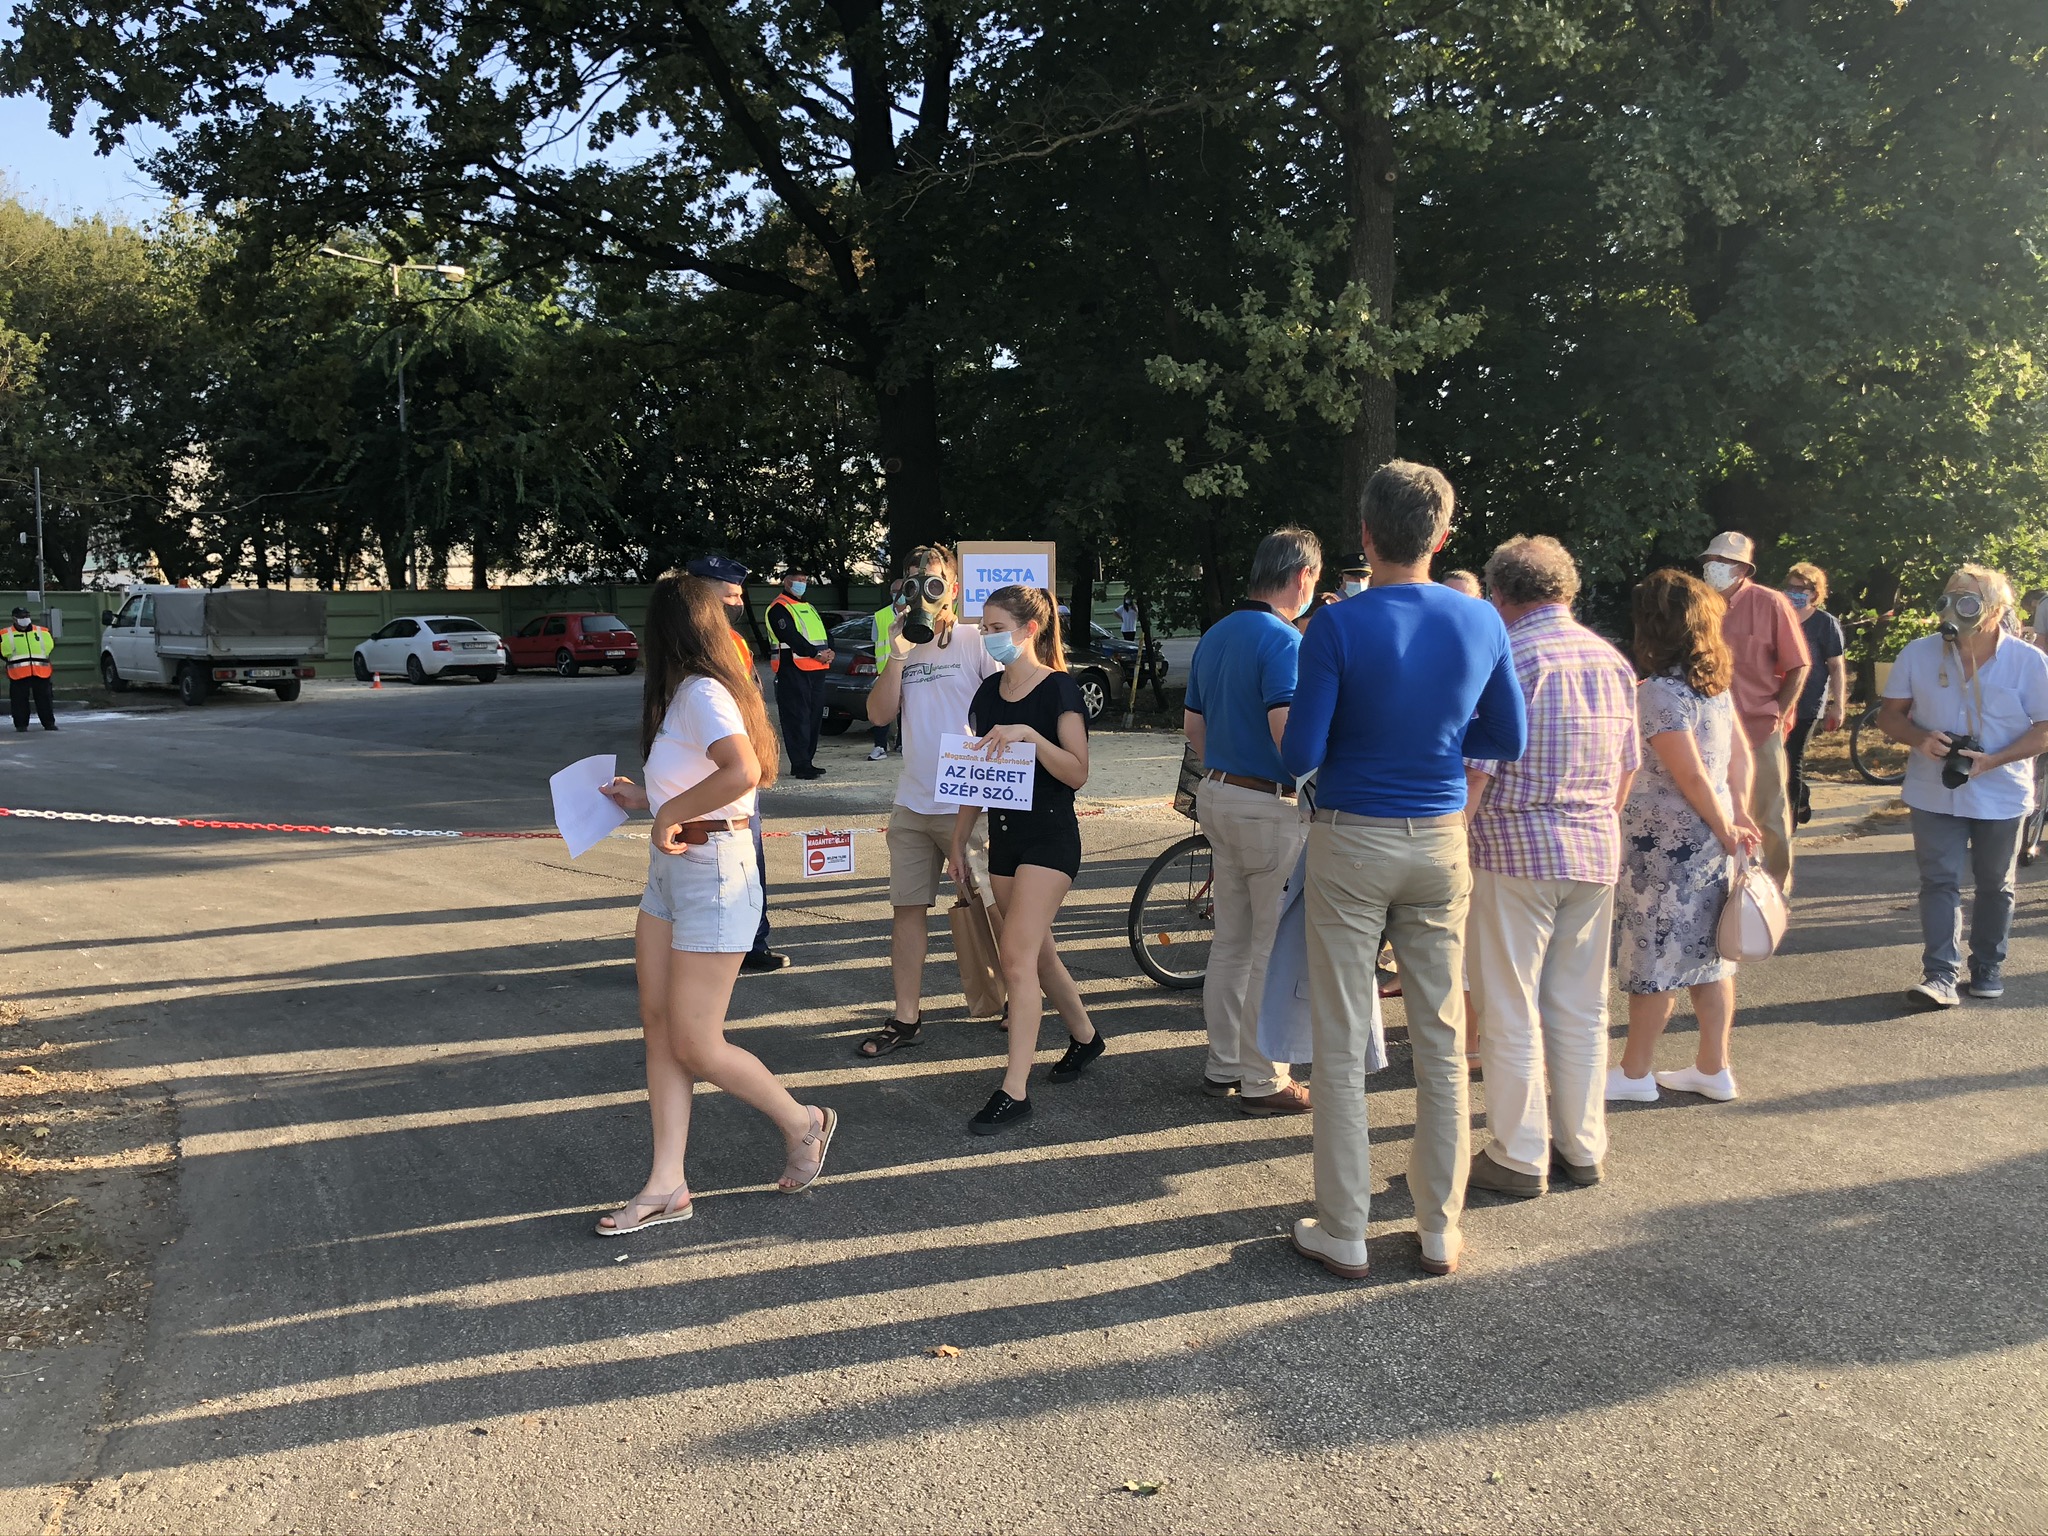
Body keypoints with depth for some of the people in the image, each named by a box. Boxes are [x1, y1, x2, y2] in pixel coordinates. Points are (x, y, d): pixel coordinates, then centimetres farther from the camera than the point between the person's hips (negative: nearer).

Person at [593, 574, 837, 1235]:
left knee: (695, 1046, -1)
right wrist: (645, 801, 22)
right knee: (659, 1026, 8)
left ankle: (803, 1123, 21)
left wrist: (669, 813, -25)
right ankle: (667, 1186, 15)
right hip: (670, 870, 10)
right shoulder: (683, 696, 13)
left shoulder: (704, 694, -18)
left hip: (712, 875, -10)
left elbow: (742, 771, -36)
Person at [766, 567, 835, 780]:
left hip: (816, 671, 9)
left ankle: (806, 761, 16)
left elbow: (823, 634, 19)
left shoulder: (808, 608, 23)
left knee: (813, 717, 10)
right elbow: (791, 637, -17)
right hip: (793, 672, -9)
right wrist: (816, 653, -20)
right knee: (797, 718, -8)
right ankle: (800, 765, -9)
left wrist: (828, 652, -2)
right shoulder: (779, 608, -5)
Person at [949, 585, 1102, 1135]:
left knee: (1017, 956, -13)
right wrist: (959, 840, 13)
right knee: (1036, 953, 15)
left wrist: (1030, 736, -29)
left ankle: (1014, 1091, -10)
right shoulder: (989, 692, 9)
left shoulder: (1059, 691, -10)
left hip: (1050, 836, -7)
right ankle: (1084, 1036, 38)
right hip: (1003, 836, 7)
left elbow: (1077, 773, -16)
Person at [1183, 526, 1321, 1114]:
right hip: (1272, 807, -9)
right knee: (1276, 950, 1)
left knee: (1230, 942, 16)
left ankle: (1223, 1066, 24)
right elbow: (1286, 730, -26)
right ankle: (1264, 1081, 9)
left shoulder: (1215, 635, 11)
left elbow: (1193, 724, 16)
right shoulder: (1283, 640, -16)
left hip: (1217, 795, 9)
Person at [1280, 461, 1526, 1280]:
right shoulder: (1482, 623, -1)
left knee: (1341, 1049, 5)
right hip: (1440, 843, 4)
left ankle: (1342, 1234, 13)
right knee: (1442, 1044, 12)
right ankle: (1440, 1231, 21)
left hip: (1351, 843, -3)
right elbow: (1508, 739, 8)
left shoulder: (1338, 628, -13)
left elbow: (1300, 755, -14)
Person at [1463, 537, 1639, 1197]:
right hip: (1595, 850, 7)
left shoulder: (1506, 656, -12)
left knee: (1511, 1012, 3)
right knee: (1582, 1008, 14)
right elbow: (1628, 767, 16)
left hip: (1516, 850, -7)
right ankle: (1583, 1147, 23)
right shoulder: (1613, 660, 9)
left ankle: (1518, 1158, 10)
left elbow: (1475, 770, -17)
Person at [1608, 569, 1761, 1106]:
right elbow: (1740, 753, 10)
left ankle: (1635, 1073, 13)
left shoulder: (1659, 692, -18)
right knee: (1708, 952, 13)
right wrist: (1738, 813, 8)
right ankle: (1713, 1067, 20)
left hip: (1666, 841, -8)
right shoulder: (1716, 682, 8)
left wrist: (1725, 829, -8)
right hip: (1708, 839, 8)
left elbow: (1691, 775, -19)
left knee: (1653, 959, 2)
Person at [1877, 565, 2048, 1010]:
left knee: (1994, 885, 13)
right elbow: (1890, 715, 3)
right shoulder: (1919, 654, -4)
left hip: (2000, 795, 0)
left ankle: (1988, 967, 28)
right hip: (1934, 793, 1)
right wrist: (1921, 738, -19)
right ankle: (1940, 975, -6)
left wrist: (1993, 760, -22)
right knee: (1939, 882, -4)